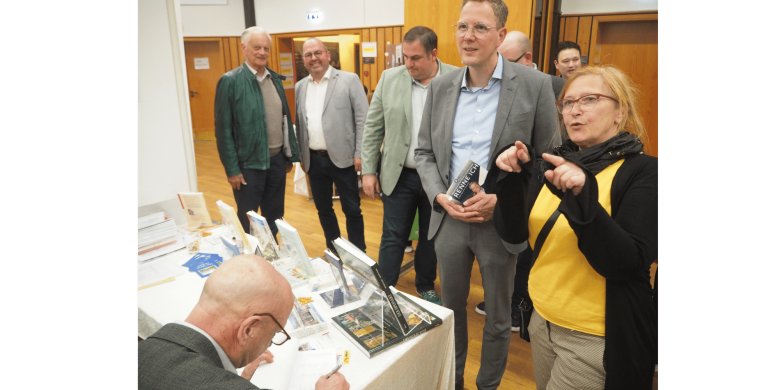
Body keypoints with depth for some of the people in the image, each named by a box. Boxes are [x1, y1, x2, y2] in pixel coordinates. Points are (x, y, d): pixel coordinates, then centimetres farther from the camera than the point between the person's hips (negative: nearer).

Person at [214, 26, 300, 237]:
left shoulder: (275, 78, 8)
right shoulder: (230, 81, -9)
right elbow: (223, 129, -10)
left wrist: (290, 155, 11)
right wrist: (232, 169, -12)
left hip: (277, 159, 5)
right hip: (248, 163, -5)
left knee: (275, 218, 17)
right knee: (247, 222, 8)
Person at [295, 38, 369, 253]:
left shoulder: (349, 80, -5)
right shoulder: (300, 87, 10)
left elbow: (363, 119, -8)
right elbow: (299, 123, 14)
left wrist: (360, 154, -12)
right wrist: (300, 155, 12)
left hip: (341, 157, -5)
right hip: (314, 159, 5)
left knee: (351, 209, 3)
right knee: (323, 208, 14)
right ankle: (333, 250, 31)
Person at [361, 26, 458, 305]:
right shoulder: (390, 78, -2)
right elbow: (372, 128, 2)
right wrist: (369, 170, 0)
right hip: (399, 175, 1)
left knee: (431, 237, 15)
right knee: (393, 237, 6)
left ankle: (425, 286, 35)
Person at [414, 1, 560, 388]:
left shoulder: (535, 85, -9)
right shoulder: (440, 86, 2)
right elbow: (424, 152, 7)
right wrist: (440, 197, -9)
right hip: (448, 217, 4)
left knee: (497, 316, 15)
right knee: (451, 307, 20)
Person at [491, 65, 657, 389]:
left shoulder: (642, 171, -12)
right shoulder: (552, 162, 2)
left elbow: (626, 265, -22)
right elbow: (513, 234, -4)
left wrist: (583, 196, -34)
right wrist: (512, 177, -19)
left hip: (595, 338, -5)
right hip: (542, 320, 6)